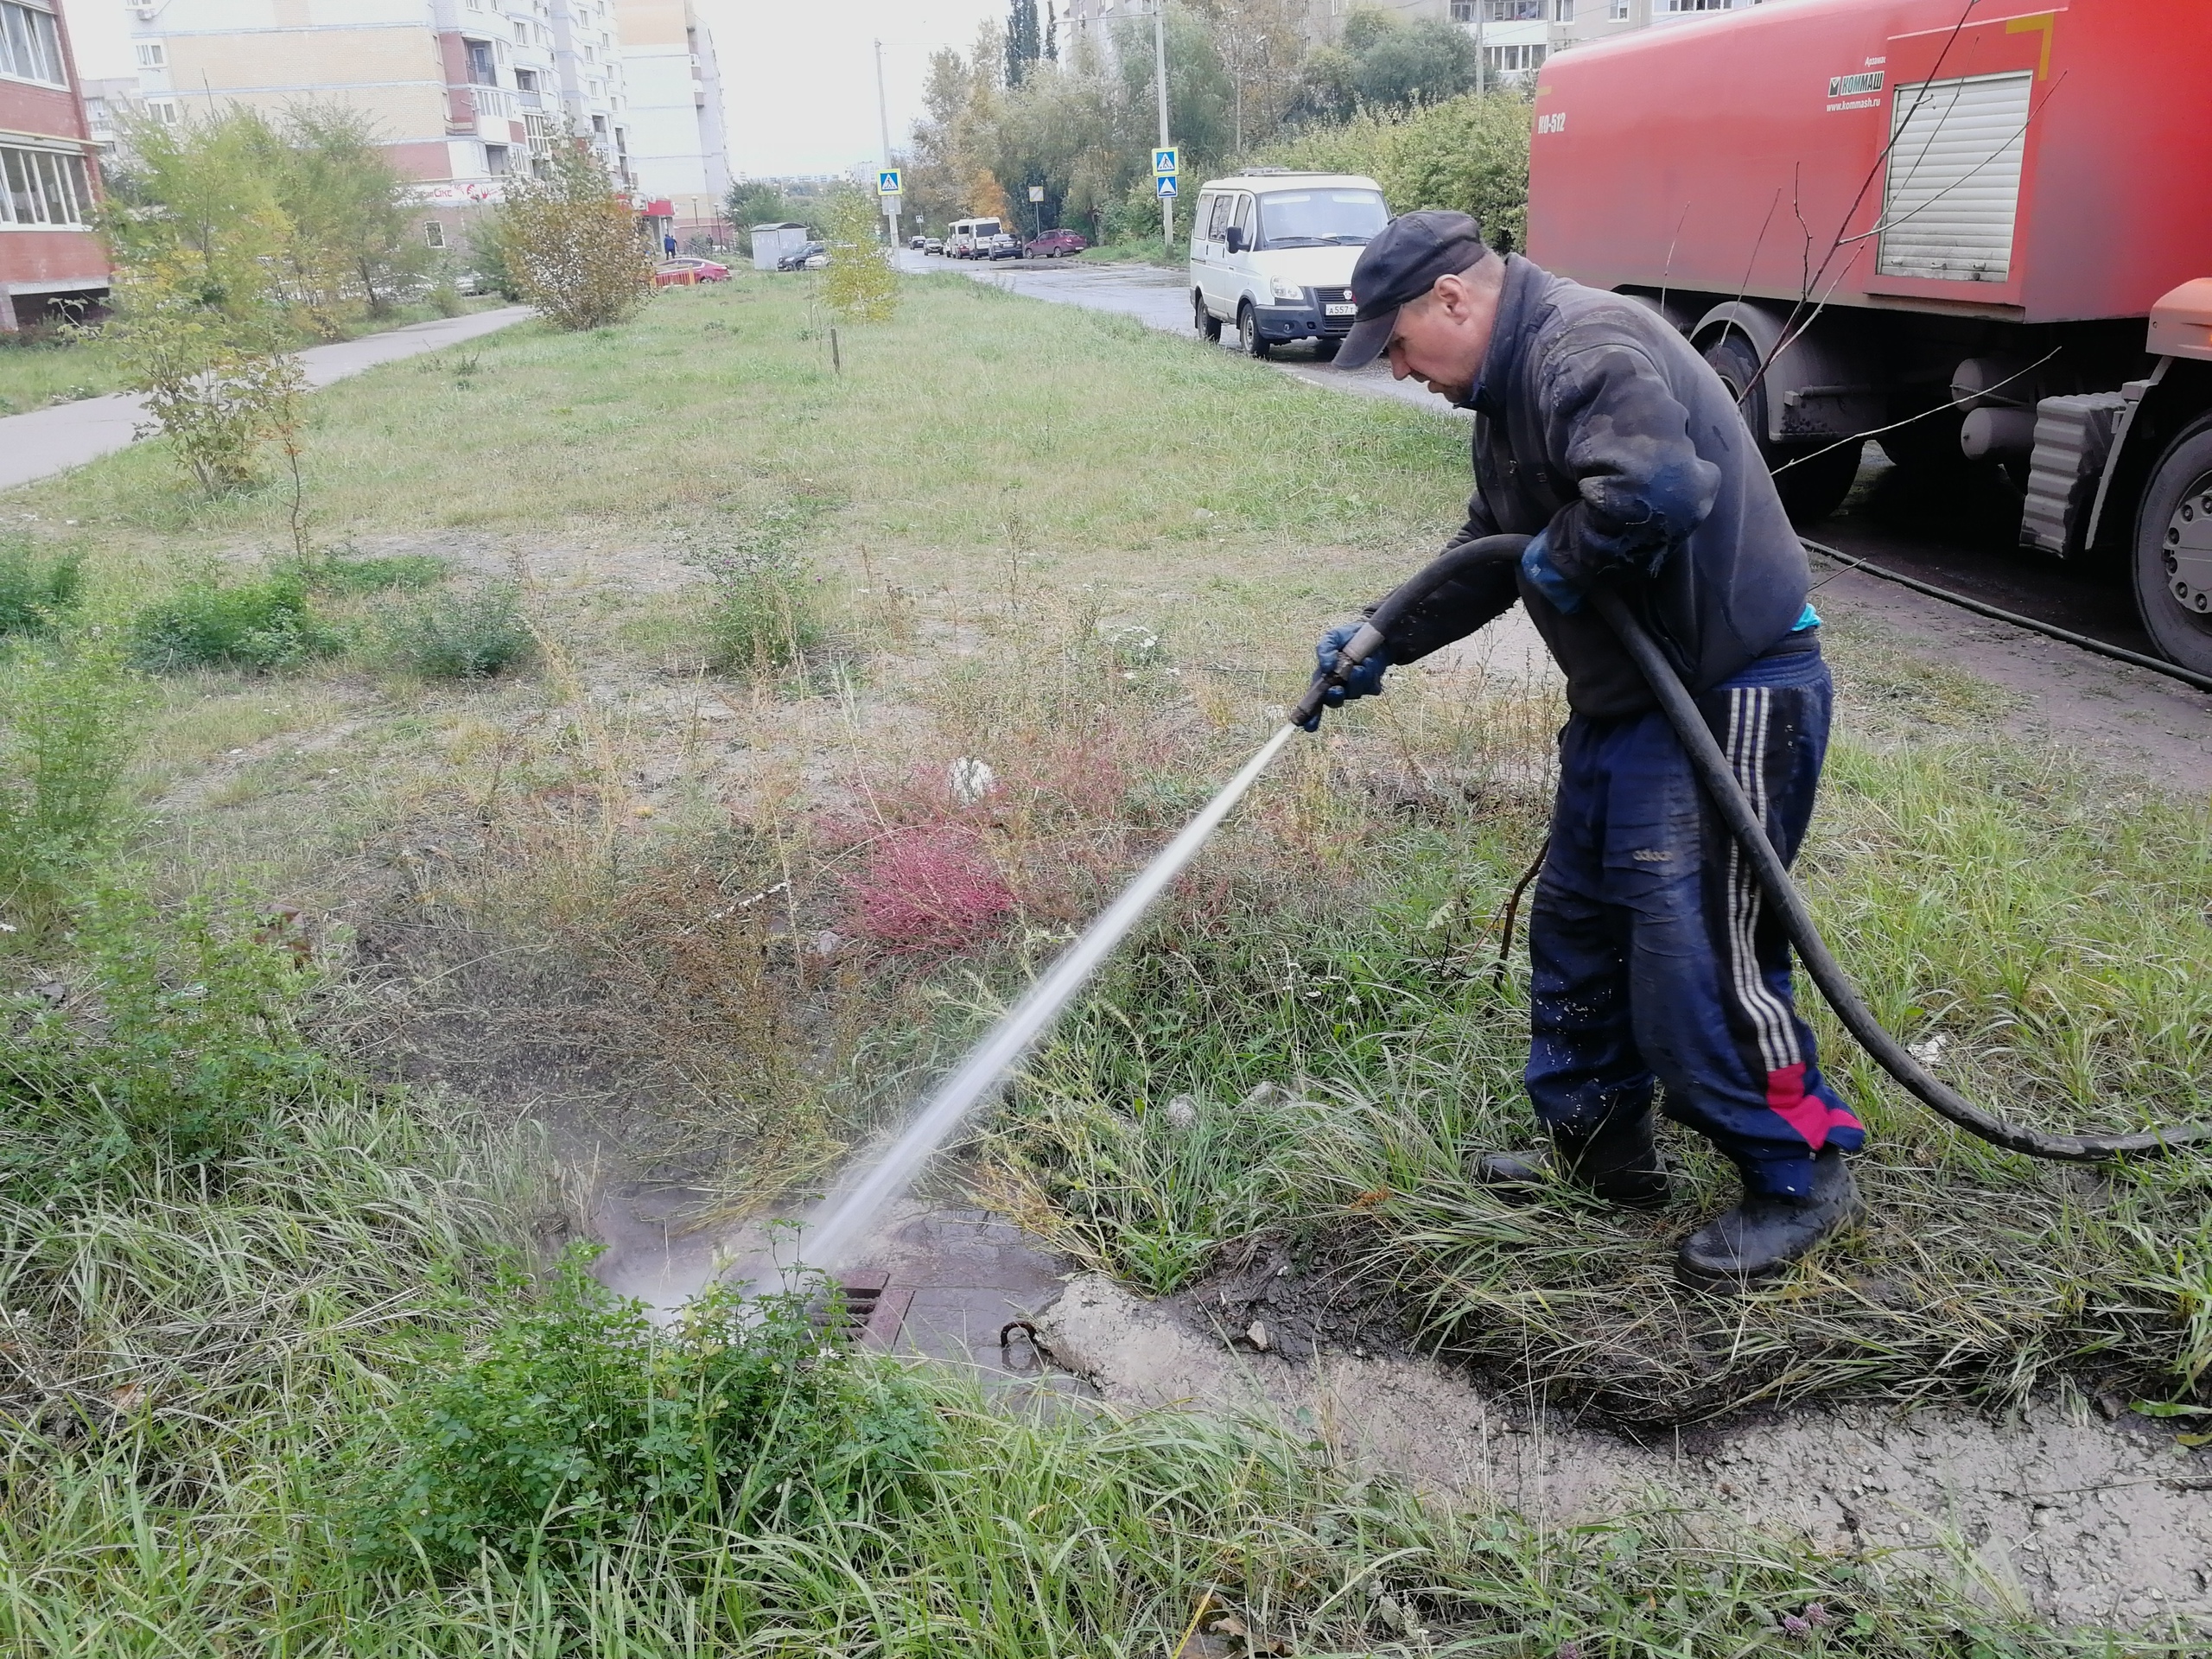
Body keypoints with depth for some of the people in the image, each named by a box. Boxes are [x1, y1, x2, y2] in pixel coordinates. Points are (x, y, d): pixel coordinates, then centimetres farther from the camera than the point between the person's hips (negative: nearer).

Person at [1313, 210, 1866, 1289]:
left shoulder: (1588, 351, -20)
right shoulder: (1510, 386, 14)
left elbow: (1654, 492, -39)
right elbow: (1488, 554, 22)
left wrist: (1562, 556, -19)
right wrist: (1382, 640, 15)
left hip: (1729, 697, -11)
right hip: (1626, 698, 11)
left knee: (1697, 951, -6)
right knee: (1577, 925, 16)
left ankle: (1799, 1176, 15)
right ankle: (1599, 1146, 32)